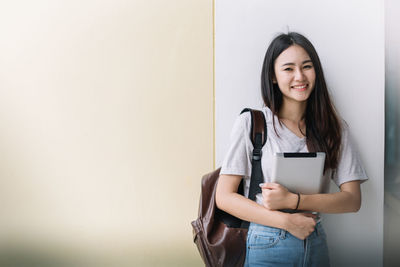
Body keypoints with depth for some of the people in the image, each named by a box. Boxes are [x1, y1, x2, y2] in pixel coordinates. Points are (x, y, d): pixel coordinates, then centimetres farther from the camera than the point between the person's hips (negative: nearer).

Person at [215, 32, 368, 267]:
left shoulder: (334, 127, 2)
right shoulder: (251, 123, -6)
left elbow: (353, 199, -3)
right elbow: (224, 197, -7)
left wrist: (293, 200, -17)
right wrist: (287, 221, -15)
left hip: (316, 246, 3)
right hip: (267, 248, -3)